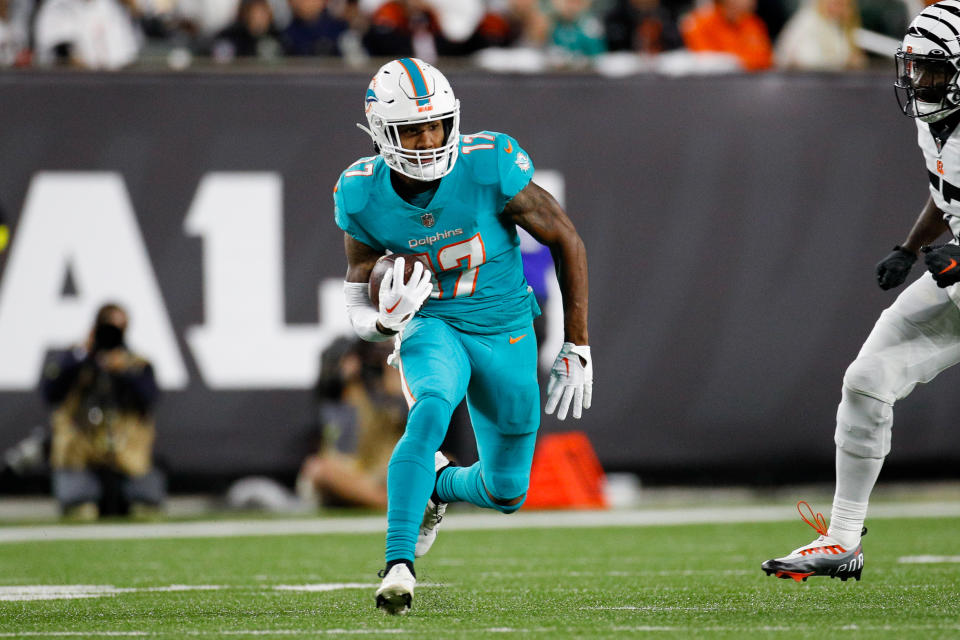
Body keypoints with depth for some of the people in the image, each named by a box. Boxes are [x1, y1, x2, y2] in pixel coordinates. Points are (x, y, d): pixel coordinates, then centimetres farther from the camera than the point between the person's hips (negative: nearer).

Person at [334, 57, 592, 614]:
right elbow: (359, 309, -4)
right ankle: (399, 564, -31)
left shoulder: (490, 167, -22)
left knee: (506, 493, 8)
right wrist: (386, 318, -30)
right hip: (432, 327, -1)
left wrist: (577, 348, -7)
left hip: (506, 332, 1)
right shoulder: (364, 196, -15)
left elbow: (567, 241, -9)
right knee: (432, 410, -35)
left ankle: (439, 484, 44)